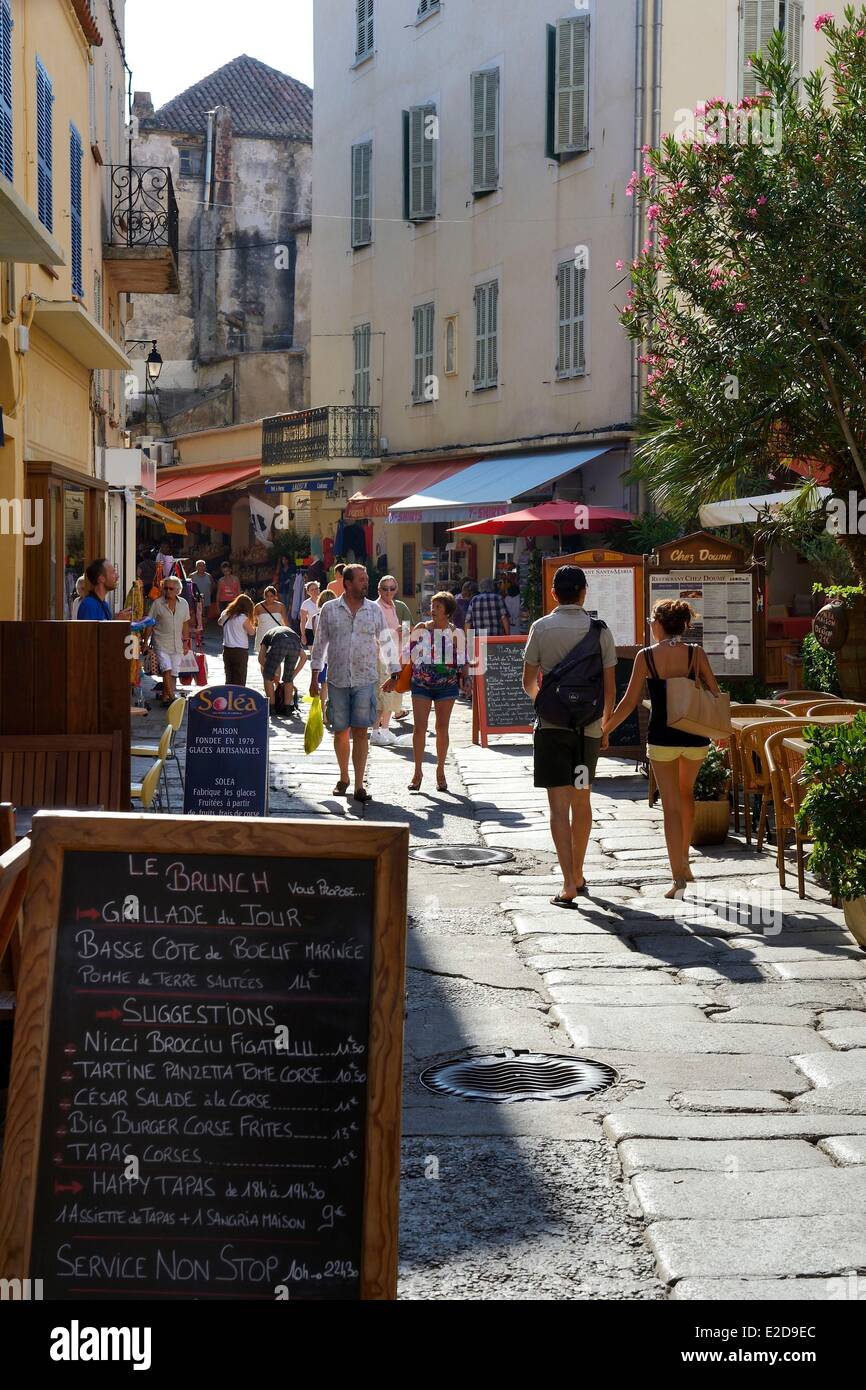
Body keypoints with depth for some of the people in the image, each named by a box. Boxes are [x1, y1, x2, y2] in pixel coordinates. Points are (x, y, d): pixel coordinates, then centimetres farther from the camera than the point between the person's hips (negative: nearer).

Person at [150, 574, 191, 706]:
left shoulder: (184, 604, 6)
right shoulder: (157, 604, -3)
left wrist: (185, 641, 12)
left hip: (177, 645, 4)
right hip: (161, 643, -4)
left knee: (173, 673, 3)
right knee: (167, 669, -18)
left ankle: (165, 697, 13)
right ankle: (172, 696, -19)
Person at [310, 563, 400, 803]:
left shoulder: (375, 610, 6)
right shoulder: (329, 610, 4)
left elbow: (387, 643, 10)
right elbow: (320, 643, 8)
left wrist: (395, 673, 7)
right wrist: (314, 677, 6)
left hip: (366, 680, 0)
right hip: (337, 680, 0)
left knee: (361, 731, -5)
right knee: (340, 731, 7)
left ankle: (359, 786, -4)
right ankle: (343, 778, 24)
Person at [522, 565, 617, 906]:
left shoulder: (541, 628, -4)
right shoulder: (600, 631, -1)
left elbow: (529, 682, 4)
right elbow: (610, 688, 2)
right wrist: (606, 724, 16)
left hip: (552, 725, -2)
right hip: (589, 727, 2)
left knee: (559, 805, -3)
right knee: (582, 801, 17)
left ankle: (569, 885, -12)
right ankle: (578, 875, 29)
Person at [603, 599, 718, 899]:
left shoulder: (646, 656, -6)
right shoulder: (696, 653, -3)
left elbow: (629, 702, -4)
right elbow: (715, 694, -1)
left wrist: (605, 730, 7)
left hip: (661, 738, -2)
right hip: (695, 737, 2)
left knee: (671, 806, 4)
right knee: (686, 793, 26)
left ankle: (678, 877, -1)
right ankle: (684, 861, 31)